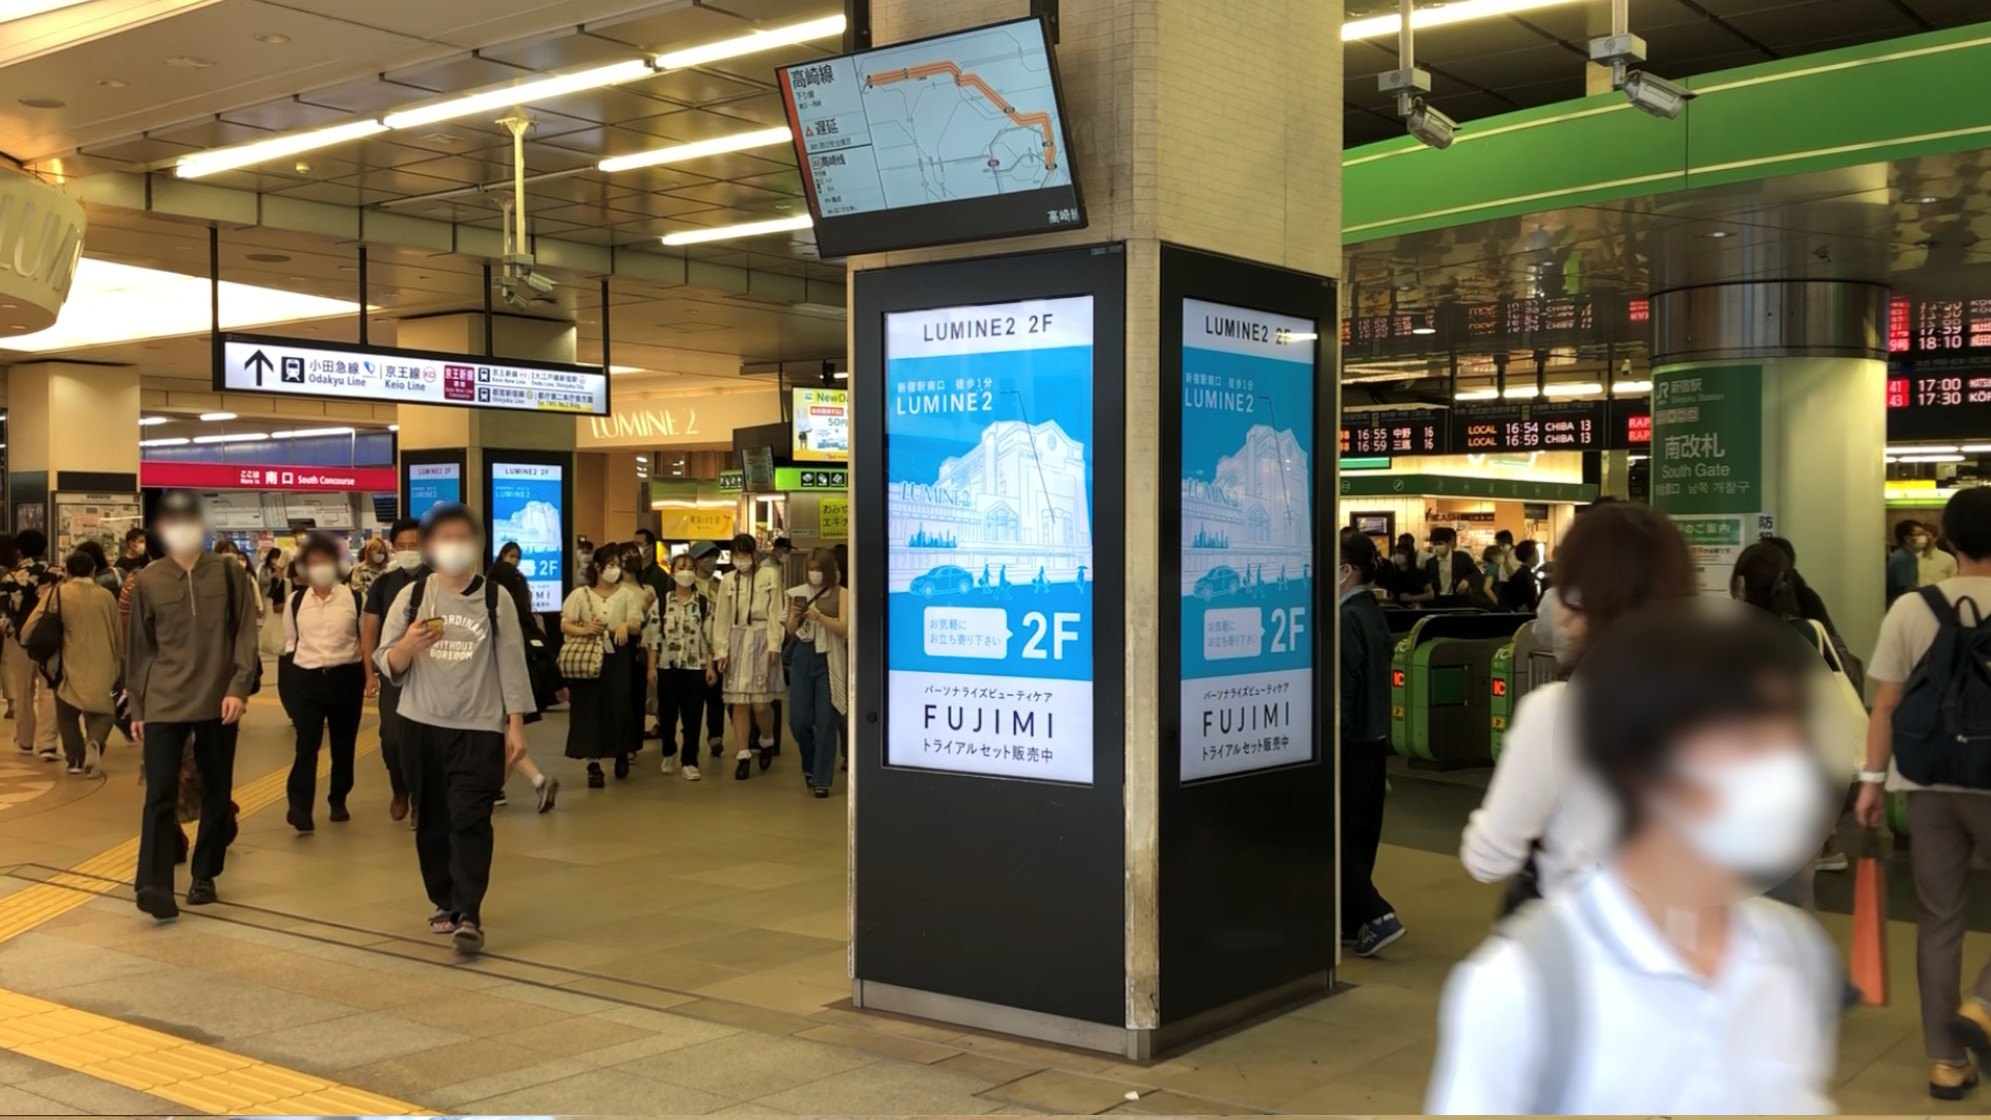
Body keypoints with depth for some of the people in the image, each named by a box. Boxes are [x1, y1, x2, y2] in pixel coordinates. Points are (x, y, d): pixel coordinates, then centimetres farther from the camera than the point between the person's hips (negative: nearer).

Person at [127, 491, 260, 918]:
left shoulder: (228, 572, 2)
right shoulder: (147, 581, 3)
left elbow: (246, 633, -1)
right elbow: (138, 648, 9)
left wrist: (239, 687, -11)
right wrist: (136, 707, 8)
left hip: (218, 702, 1)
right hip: (163, 703, -1)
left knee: (216, 793, 9)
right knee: (160, 794, -10)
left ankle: (204, 876, 21)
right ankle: (154, 885, -15)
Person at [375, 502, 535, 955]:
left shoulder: (495, 599, 2)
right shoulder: (411, 596, 3)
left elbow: (511, 664, 3)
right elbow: (386, 667, 2)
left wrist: (516, 725, -1)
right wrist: (408, 645, -19)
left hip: (479, 726, -2)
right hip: (421, 725, 2)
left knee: (470, 819, -12)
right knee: (432, 820, 8)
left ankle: (468, 915, -14)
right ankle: (445, 903, 23)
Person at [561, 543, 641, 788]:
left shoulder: (626, 595, 8)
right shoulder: (580, 594, 4)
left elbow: (637, 627, 2)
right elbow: (564, 625, 1)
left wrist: (626, 626, -21)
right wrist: (584, 630, -18)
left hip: (617, 659, 1)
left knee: (619, 707, -2)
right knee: (589, 709, -2)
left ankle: (622, 752, 25)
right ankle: (593, 764, 4)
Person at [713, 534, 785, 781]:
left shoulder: (770, 575, 2)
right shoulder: (728, 581, 10)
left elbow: (775, 612, -1)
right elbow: (722, 618, 9)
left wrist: (774, 644, -8)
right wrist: (721, 650, 2)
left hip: (761, 640, -3)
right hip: (736, 641, 3)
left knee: (760, 703, -6)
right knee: (739, 702, 0)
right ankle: (743, 755, 7)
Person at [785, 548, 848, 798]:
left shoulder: (840, 594, -3)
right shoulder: (798, 593, 7)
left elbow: (844, 629, -10)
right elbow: (790, 631, 10)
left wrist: (820, 617, -24)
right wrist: (796, 615, -10)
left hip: (829, 660, -3)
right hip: (802, 658, 3)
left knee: (825, 723, -3)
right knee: (799, 721, 3)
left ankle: (822, 779, 5)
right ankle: (811, 767, 29)